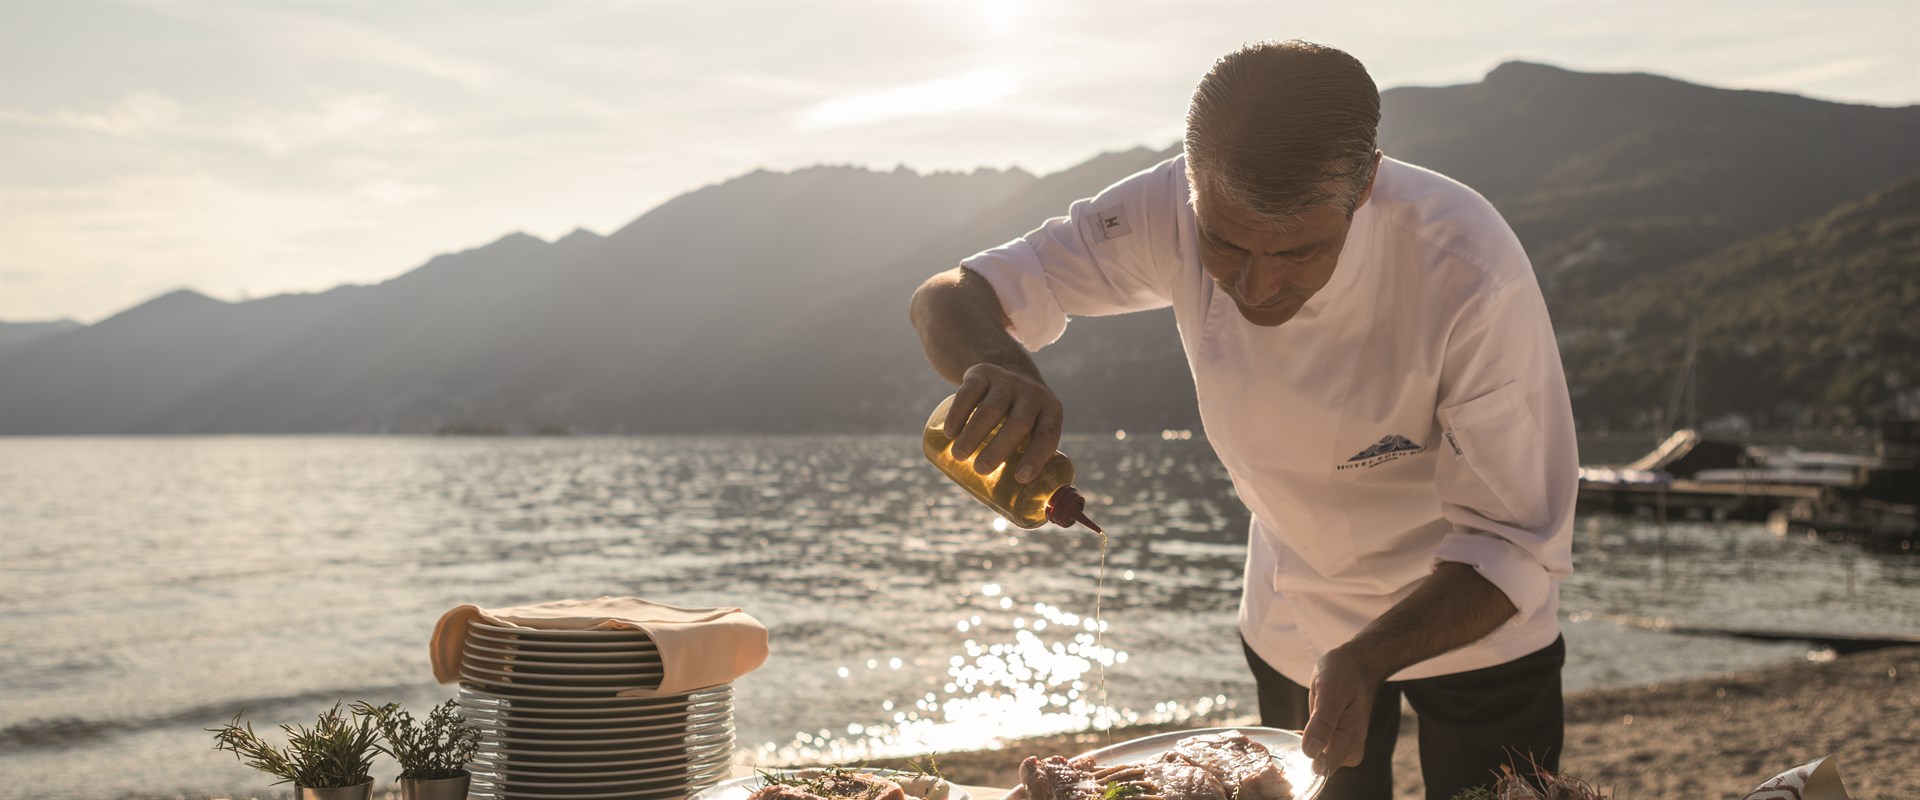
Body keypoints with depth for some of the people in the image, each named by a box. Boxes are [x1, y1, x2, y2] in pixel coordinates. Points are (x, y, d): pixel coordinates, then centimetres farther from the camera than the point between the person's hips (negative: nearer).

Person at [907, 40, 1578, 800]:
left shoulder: (1471, 272, -35)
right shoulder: (1177, 211, -26)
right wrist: (996, 363, -44)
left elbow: (1516, 545, -29)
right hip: (1291, 621, 3)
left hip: (1469, 620, -3)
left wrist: (1370, 656, -46)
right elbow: (951, 298, -20)